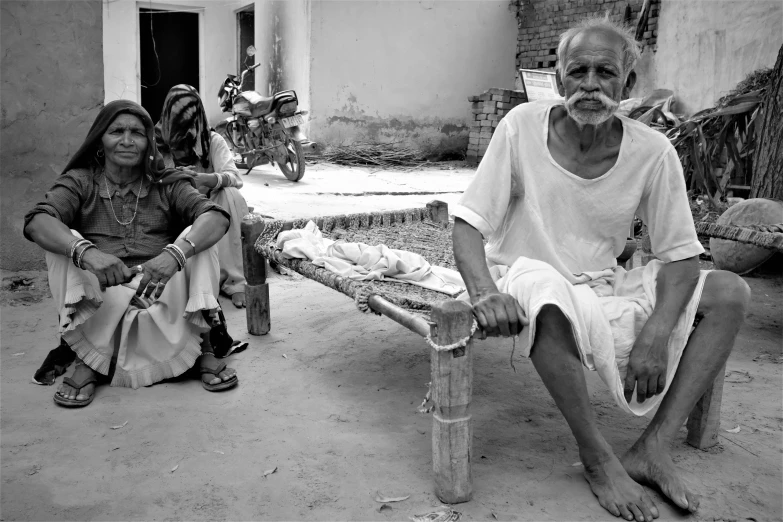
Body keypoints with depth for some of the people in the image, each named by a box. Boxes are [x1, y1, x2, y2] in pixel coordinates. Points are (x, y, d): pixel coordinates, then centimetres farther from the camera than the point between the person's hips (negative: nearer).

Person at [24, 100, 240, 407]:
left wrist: (176, 253, -35)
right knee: (64, 244, -19)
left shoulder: (166, 184, 5)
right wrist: (85, 251, -37)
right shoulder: (79, 182, 5)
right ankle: (87, 359, -16)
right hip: (99, 301, 0)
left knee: (197, 238, -18)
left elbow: (216, 217, -14)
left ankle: (203, 350, -12)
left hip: (164, 302, 0)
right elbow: (37, 221, -15)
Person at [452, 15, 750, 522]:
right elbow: (469, 223, -13)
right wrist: (484, 292, -32)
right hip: (529, 279, -3)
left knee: (730, 293, -10)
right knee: (551, 301, -39)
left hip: (606, 289, 4)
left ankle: (653, 447, -12)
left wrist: (656, 333, -22)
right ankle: (598, 457, -18)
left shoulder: (652, 151, -9)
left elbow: (681, 256, -5)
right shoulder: (522, 127, -13)